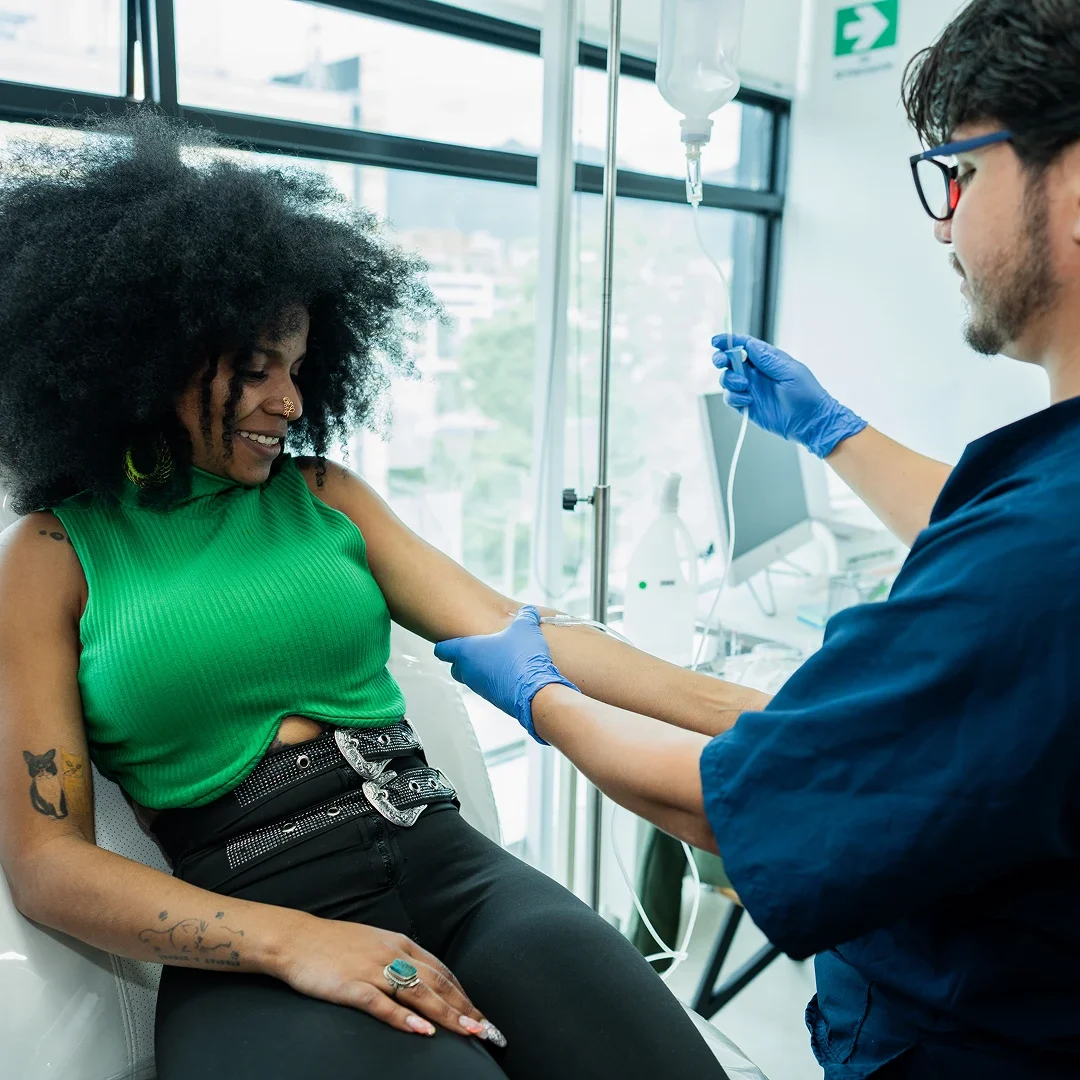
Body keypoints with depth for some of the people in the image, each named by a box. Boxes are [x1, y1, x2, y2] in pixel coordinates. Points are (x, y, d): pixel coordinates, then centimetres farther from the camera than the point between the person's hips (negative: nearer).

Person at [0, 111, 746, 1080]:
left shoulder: (323, 495, 12)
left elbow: (508, 631, 3)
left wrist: (740, 710, -6)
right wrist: (291, 941, -16)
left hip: (446, 866, 4)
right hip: (249, 949, -3)